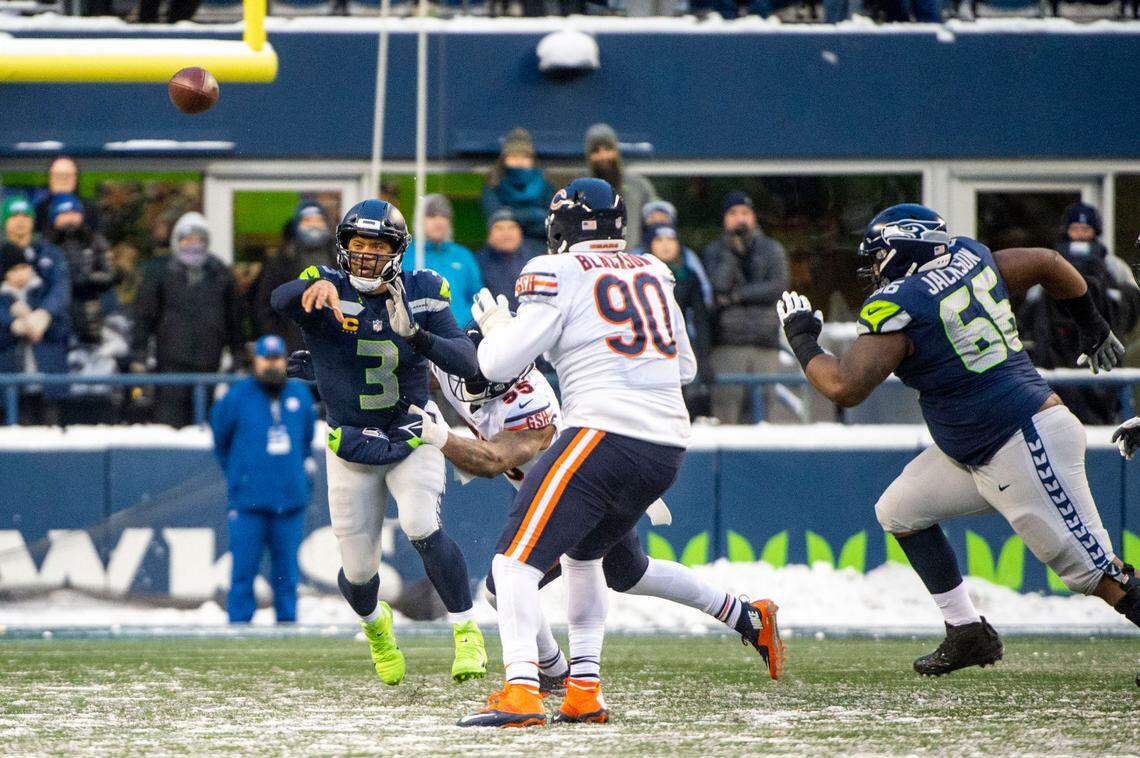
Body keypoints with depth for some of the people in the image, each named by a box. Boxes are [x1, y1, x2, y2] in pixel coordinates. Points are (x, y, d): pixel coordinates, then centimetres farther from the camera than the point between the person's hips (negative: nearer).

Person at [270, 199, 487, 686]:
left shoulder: (422, 293, -7)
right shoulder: (328, 291, -13)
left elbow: (468, 363, -16)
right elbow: (280, 300, -36)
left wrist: (421, 339, -34)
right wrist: (313, 288, -59)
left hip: (413, 438, 0)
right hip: (352, 446, 0)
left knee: (421, 526, -26)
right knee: (358, 569, 4)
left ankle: (467, 632, -13)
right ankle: (374, 624, 39)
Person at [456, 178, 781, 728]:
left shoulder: (556, 274, -1)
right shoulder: (653, 275, 19)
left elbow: (499, 365, -1)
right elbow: (685, 368, 29)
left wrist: (493, 323, 19)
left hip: (606, 434, -7)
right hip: (670, 446, 7)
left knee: (517, 557, -9)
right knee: (582, 554, 27)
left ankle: (520, 690, -27)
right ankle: (584, 692, 22)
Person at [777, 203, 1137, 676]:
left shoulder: (896, 307, -15)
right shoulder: (970, 259, 8)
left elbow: (845, 387, -22)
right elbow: (1049, 264, 18)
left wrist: (802, 339, -4)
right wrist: (1094, 330, 32)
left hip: (1027, 445, -10)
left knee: (1093, 570, -9)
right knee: (899, 511, 12)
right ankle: (967, 633, 14)